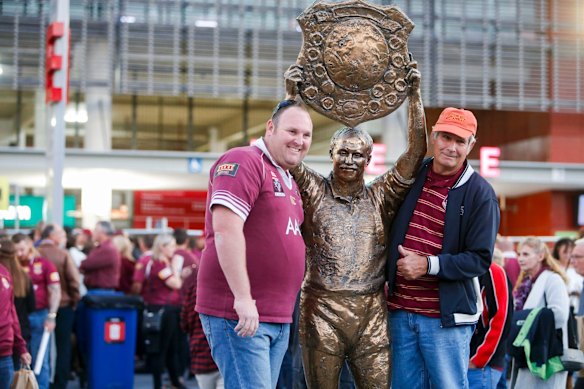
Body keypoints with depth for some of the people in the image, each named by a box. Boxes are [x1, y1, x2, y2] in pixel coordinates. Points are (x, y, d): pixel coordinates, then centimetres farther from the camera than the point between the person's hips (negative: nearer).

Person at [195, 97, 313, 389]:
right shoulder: (244, 162, -10)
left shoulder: (289, 182, 20)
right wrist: (243, 298, -24)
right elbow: (226, 228, -20)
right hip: (239, 314, -9)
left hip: (279, 319, 9)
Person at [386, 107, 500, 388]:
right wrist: (388, 275, 11)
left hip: (445, 316, -5)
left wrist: (428, 265, -19)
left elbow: (480, 259, -10)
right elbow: (389, 230, 22)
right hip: (400, 311, 5)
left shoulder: (479, 193, -7)